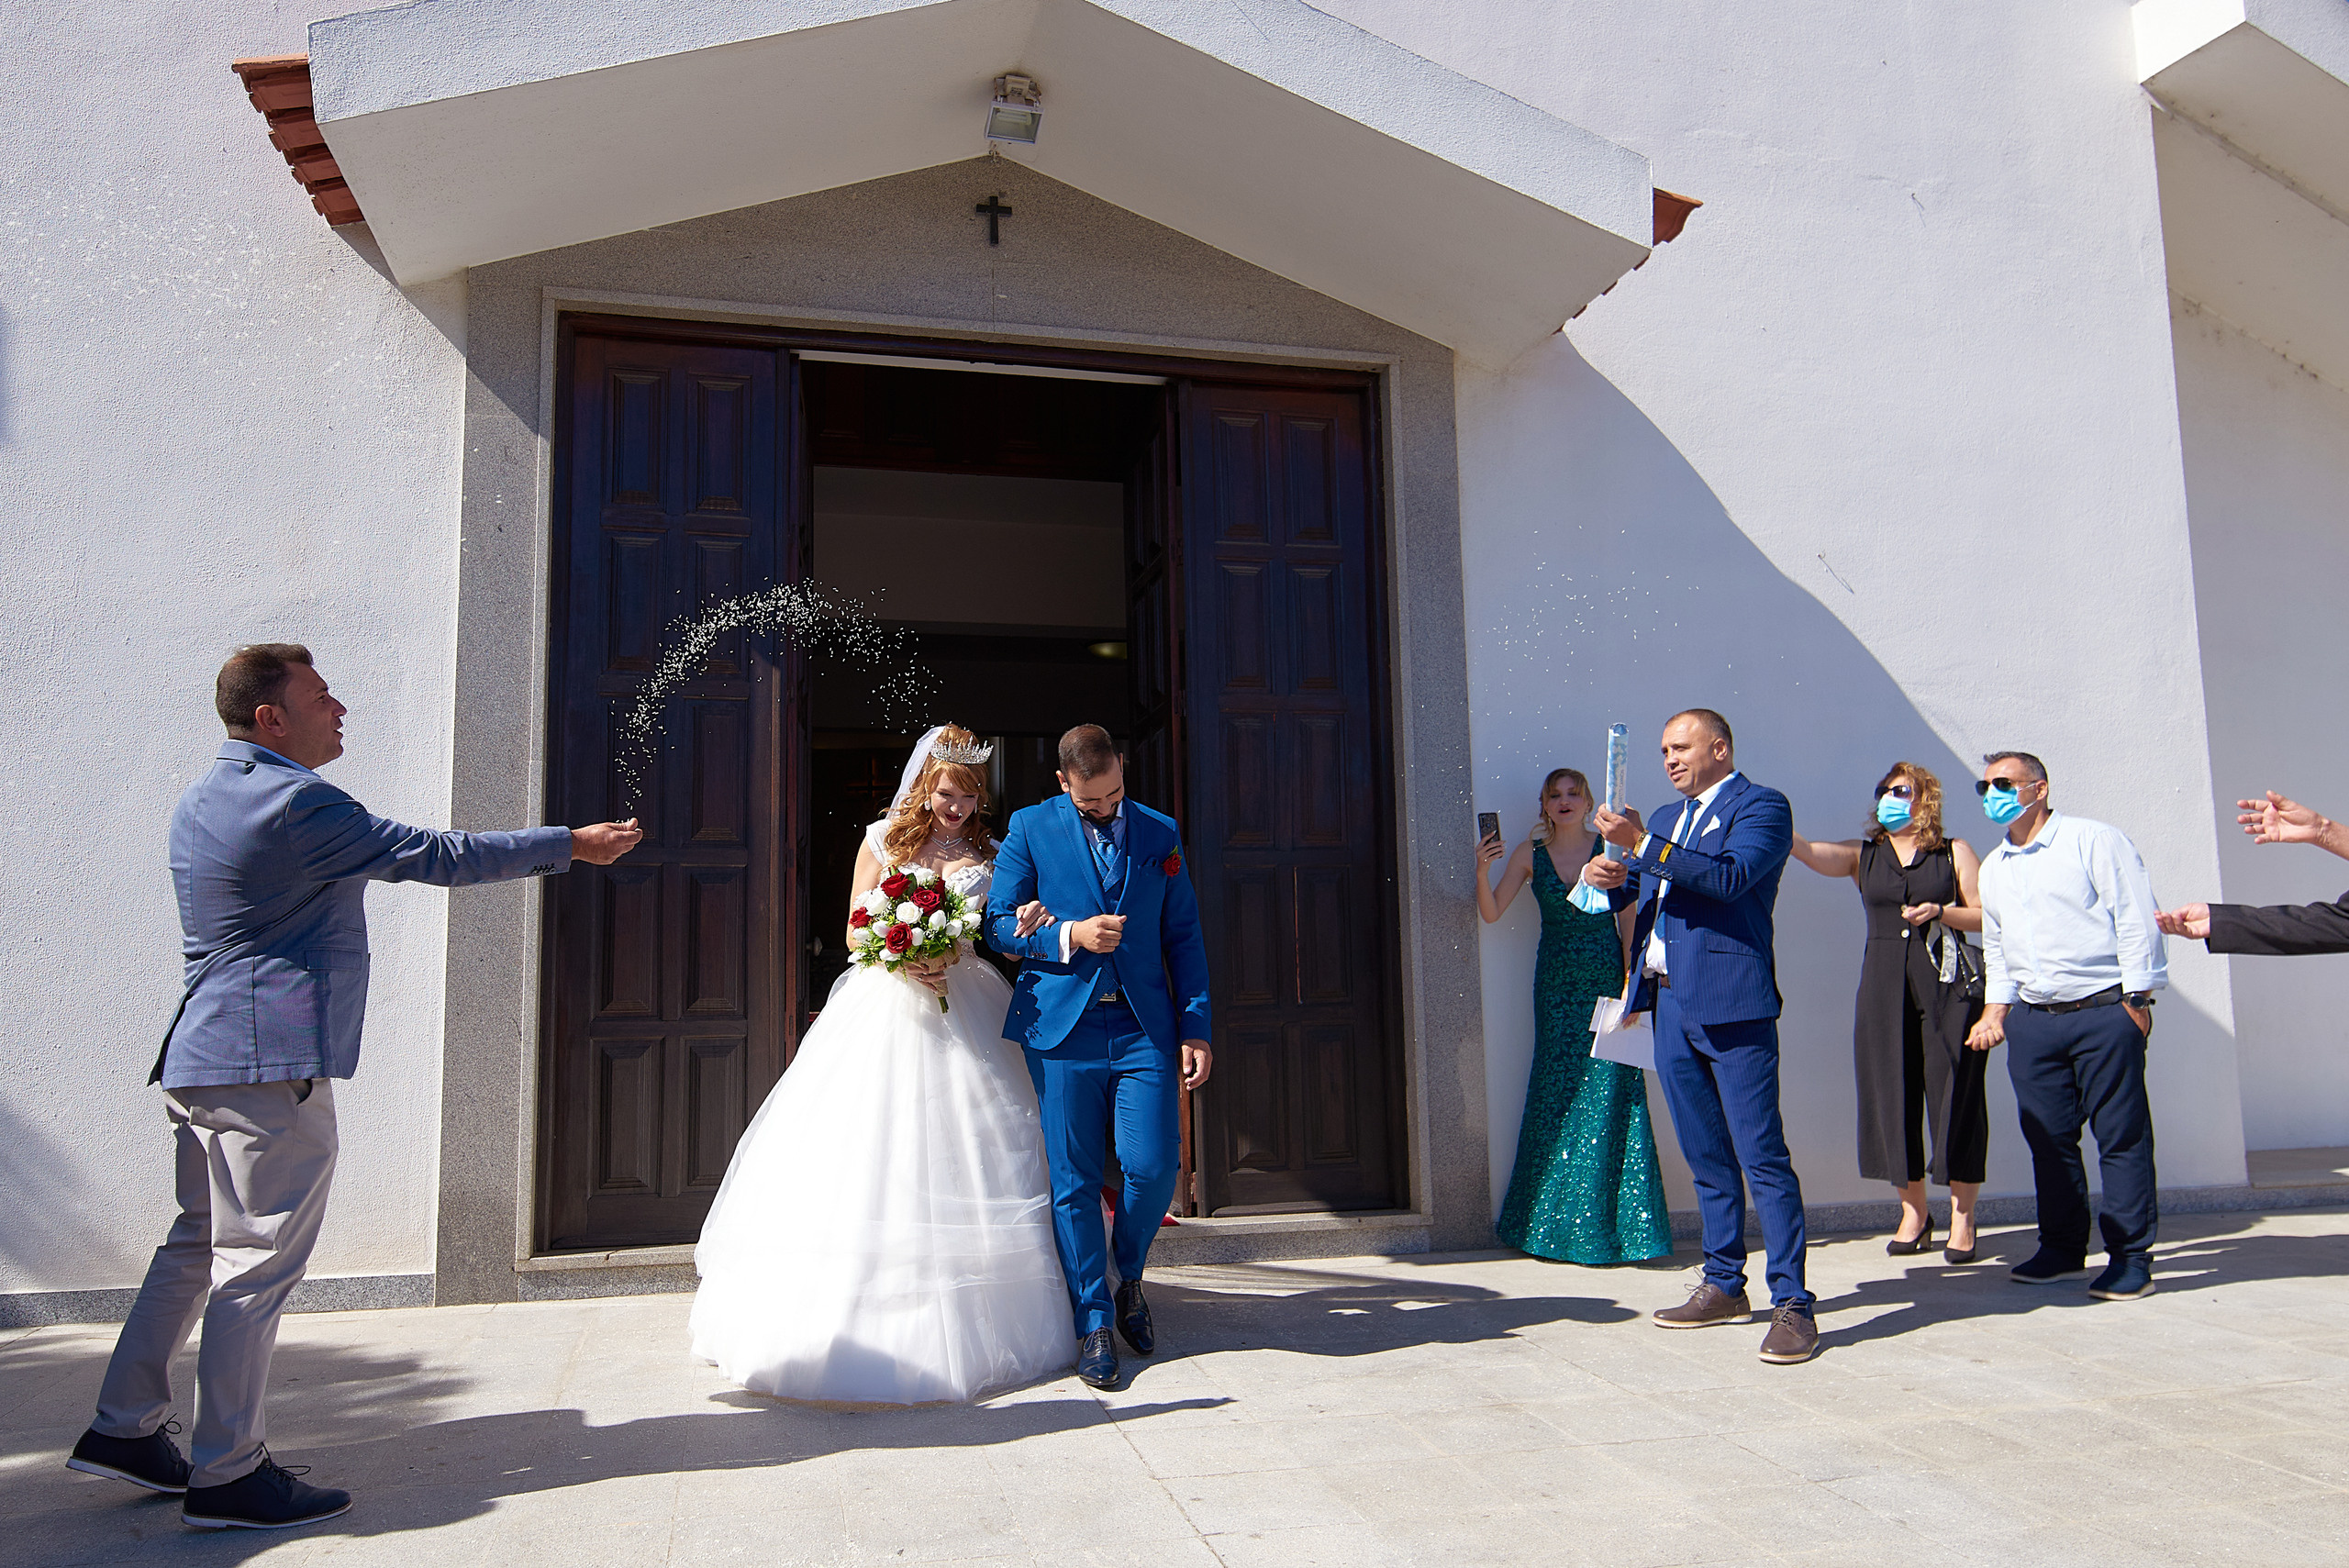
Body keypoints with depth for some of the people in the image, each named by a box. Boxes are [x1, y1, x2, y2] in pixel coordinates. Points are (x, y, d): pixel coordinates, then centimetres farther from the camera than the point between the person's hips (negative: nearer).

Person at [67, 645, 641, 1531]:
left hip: (203, 1057, 10)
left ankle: (125, 1429, 27)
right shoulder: (296, 801, -16)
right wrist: (573, 844, -7)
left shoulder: (201, 801, 15)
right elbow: (434, 857, -14)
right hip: (273, 1062, -10)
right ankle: (228, 1474, 5)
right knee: (257, 1261, -3)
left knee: (199, 1244, 19)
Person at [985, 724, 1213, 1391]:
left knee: (1154, 1168, -6)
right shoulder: (1029, 829, 4)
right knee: (1074, 1181, 2)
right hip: (1063, 1028, -1)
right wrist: (1069, 936, -13)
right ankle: (1093, 1322, 17)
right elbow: (998, 922, 3)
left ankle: (1127, 1278, 24)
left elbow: (1183, 935, 10)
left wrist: (1196, 1026, 3)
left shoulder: (1160, 833, 9)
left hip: (1144, 1028, 1)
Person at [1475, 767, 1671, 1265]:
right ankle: (1555, 1221, 13)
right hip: (1556, 984, 2)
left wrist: (1631, 981, -8)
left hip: (1606, 980, -2)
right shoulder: (1529, 853, 5)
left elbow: (1628, 917, 1)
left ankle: (1612, 1222, 5)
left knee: (1610, 1094, -4)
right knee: (1556, 1093, 3)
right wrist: (1482, 872, -18)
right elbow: (1491, 913, 0)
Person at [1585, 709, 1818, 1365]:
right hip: (1669, 1004, 8)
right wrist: (1604, 877, -3)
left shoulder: (1760, 806, -1)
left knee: (1762, 1156, -8)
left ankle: (1792, 1305, -3)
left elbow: (1728, 877, -18)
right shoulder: (1666, 817, 22)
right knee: (1706, 1157, 15)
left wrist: (1643, 845, -20)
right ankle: (1724, 1286, 25)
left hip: (1730, 1004, -8)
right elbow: (1620, 892, 20)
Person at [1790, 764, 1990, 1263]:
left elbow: (1989, 916, 5)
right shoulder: (1864, 855, 13)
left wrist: (1939, 912, -11)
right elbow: (1811, 852, -4)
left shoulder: (1955, 853, 8)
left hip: (1946, 985, -2)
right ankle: (1914, 1213, 18)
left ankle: (1962, 1219, 10)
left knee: (1953, 1096, -2)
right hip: (1884, 989, 2)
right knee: (1891, 1095, 4)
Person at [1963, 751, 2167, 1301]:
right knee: (2048, 1139, 8)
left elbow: (2136, 920, -7)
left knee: (2121, 1136, -1)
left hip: (2103, 1013, -6)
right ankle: (2062, 1249, 19)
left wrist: (2135, 999, -12)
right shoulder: (1993, 868, 18)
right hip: (2033, 1021, 6)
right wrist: (1995, 1010, 15)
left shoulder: (2093, 841, -2)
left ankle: (2131, 1258, 7)